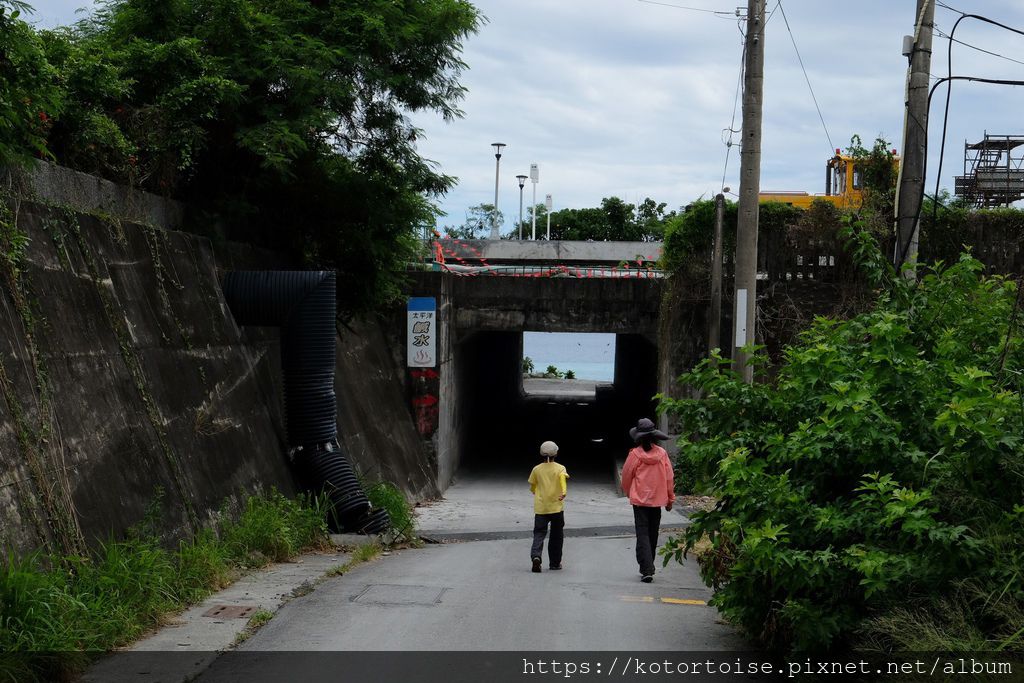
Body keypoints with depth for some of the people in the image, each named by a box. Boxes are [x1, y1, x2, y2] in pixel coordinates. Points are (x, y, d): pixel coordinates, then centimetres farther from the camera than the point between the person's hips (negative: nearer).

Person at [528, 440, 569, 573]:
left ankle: (536, 556, -27)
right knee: (556, 536, 12)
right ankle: (555, 563, 15)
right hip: (557, 507, -1)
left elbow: (532, 487, 12)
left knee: (539, 533, -2)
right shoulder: (560, 468, 0)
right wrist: (563, 492, -37)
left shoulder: (537, 469, 4)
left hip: (540, 508, 1)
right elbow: (563, 477, -23)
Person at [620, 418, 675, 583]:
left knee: (642, 535, -2)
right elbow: (670, 477, 2)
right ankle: (648, 568, 27)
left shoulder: (635, 454, -11)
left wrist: (628, 493, 19)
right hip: (657, 500, 3)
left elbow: (626, 476, 0)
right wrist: (670, 499, 13)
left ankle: (647, 570, -15)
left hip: (640, 500, -3)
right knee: (653, 535, 16)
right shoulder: (662, 453, -3)